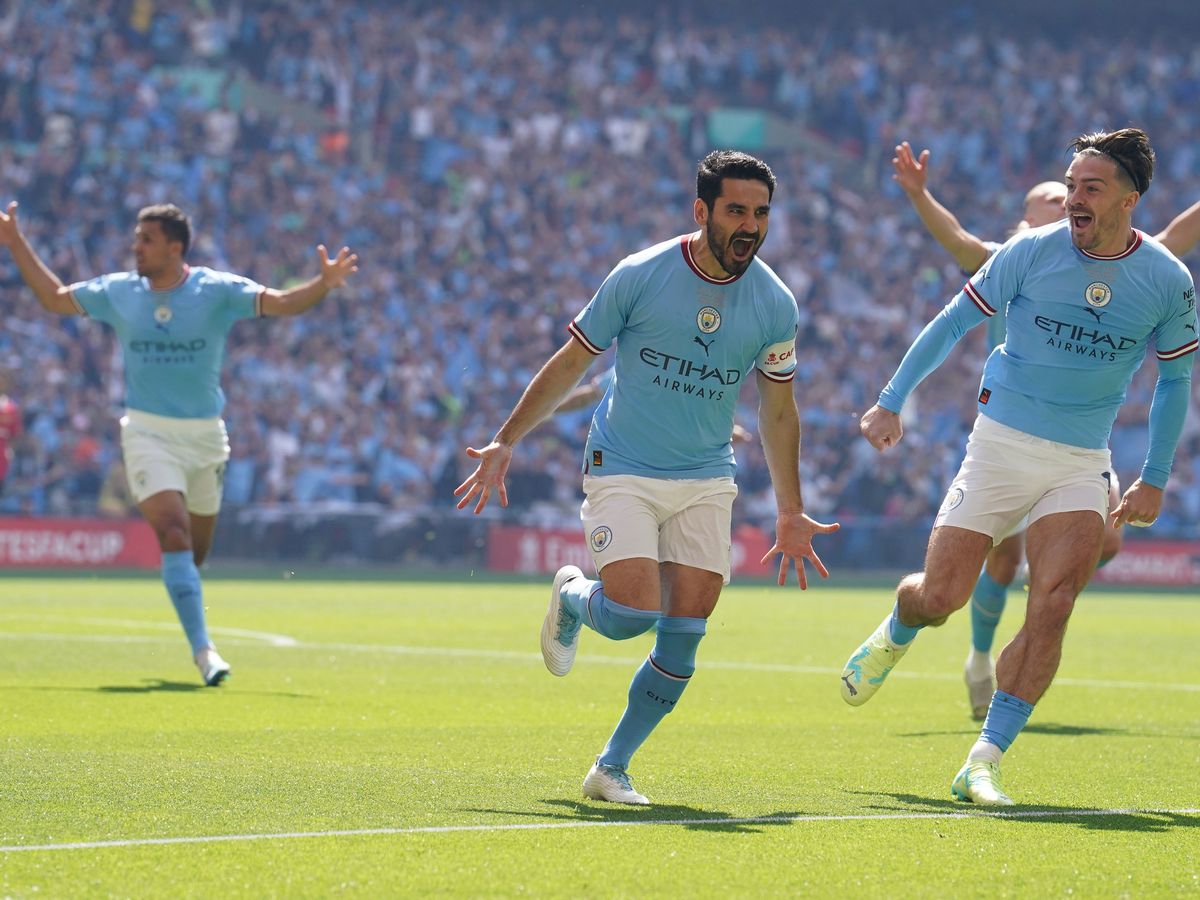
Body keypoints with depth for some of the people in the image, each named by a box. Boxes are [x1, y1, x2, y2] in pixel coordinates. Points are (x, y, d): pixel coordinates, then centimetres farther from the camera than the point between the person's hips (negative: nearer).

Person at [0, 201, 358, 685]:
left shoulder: (217, 291, -7)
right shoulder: (118, 292, 0)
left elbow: (281, 303, -15)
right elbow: (55, 297, 13)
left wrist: (324, 283, -33)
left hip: (204, 433, 1)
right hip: (148, 433, -1)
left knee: (195, 549, 11)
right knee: (174, 532, -20)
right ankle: (203, 649, -23)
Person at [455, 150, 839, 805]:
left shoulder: (775, 304, -2)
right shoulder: (639, 277, -10)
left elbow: (778, 411, 11)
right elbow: (570, 364, 0)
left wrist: (790, 512, 12)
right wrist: (505, 443, -1)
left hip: (706, 481, 3)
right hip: (622, 470, -3)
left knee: (683, 636, -6)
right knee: (633, 611, -21)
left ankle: (612, 769, 11)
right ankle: (572, 598, 16)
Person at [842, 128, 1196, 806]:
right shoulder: (1031, 252, -7)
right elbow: (953, 322, 4)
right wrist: (892, 401, 1)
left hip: (1081, 464, 0)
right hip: (1000, 444, 0)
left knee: (1053, 605, -18)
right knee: (940, 596, -5)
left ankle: (985, 762, -13)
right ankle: (896, 634, 35)